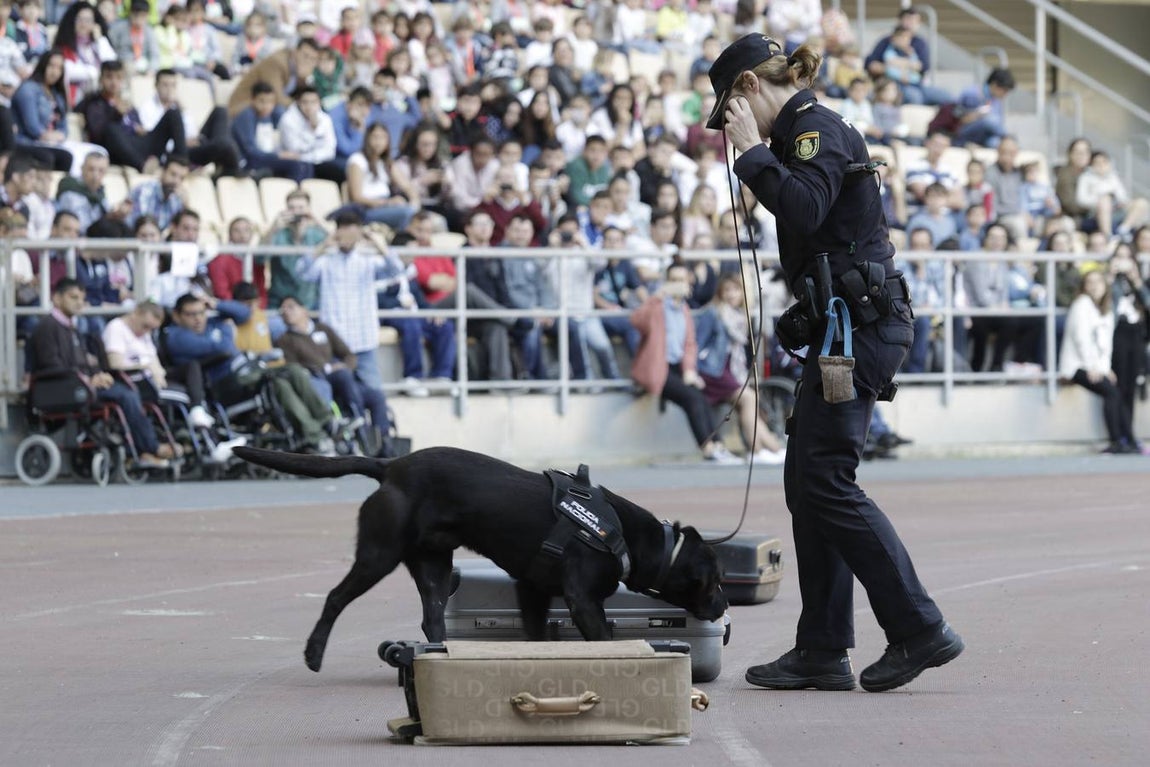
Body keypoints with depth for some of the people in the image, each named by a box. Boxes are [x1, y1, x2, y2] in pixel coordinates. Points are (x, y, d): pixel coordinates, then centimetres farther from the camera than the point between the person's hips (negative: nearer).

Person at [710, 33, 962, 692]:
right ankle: (823, 653, 9)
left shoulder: (816, 128, -11)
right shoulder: (806, 131, 20)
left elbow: (805, 208, -27)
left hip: (862, 326, -10)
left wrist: (752, 151, -17)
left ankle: (921, 630, -11)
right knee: (808, 483, 8)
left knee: (826, 482, -12)